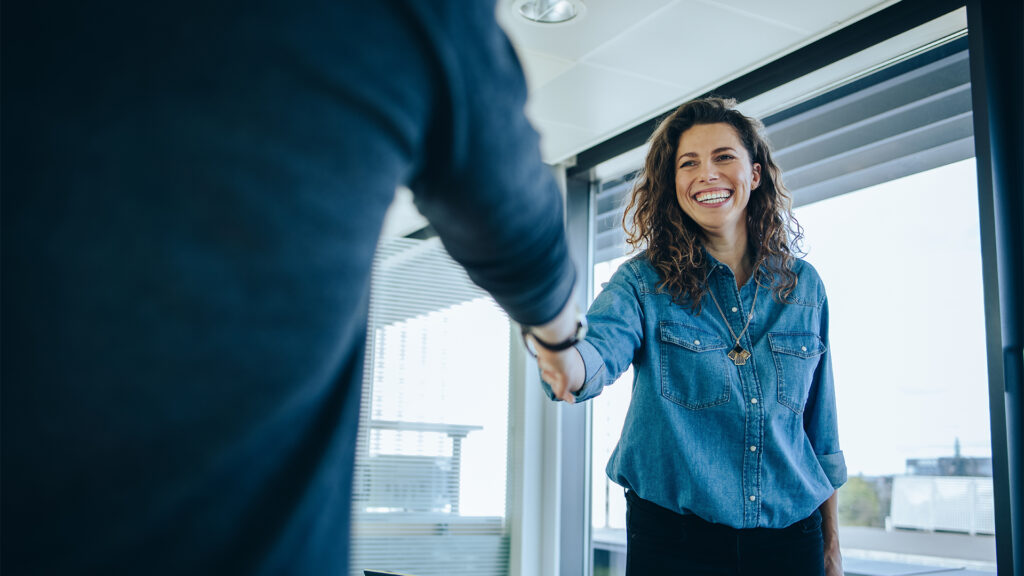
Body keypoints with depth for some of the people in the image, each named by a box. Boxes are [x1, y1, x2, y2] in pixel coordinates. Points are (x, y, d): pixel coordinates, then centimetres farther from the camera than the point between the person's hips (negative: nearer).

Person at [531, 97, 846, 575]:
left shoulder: (803, 286, 3)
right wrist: (564, 362, -50)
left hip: (788, 536, 3)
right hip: (673, 536, -2)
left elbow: (821, 426, 8)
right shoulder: (644, 281, -6)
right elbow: (602, 347, -26)